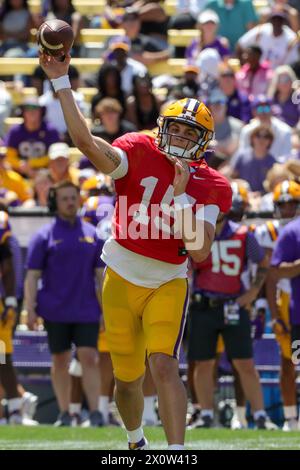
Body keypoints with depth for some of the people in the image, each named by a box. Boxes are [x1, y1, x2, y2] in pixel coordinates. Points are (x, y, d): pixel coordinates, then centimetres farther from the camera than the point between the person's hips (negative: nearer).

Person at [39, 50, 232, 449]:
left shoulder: (210, 187, -6)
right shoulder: (139, 153, -8)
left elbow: (199, 250, -16)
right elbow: (87, 143, -26)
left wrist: (180, 193, -21)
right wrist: (61, 82, -33)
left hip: (167, 285, -1)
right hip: (121, 281, 1)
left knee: (164, 365, -23)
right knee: (128, 379, 12)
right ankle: (136, 444, 39)